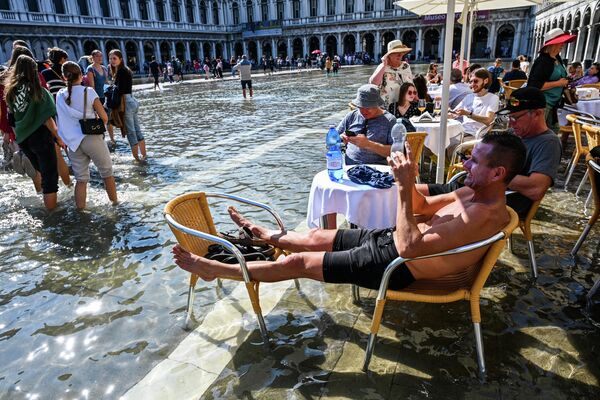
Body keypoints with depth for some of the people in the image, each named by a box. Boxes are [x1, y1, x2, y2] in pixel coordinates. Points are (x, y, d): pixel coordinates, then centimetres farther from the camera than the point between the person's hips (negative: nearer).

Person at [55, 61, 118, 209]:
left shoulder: (60, 96, 4)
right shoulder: (88, 91, -7)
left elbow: (63, 118, 7)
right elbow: (104, 118, -7)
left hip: (73, 142, 4)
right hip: (92, 139, -4)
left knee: (81, 179, 10)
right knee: (107, 172, 12)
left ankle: (80, 210, 10)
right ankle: (115, 202, 21)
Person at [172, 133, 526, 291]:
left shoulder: (485, 215, -26)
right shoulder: (475, 192, 4)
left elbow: (409, 248, -32)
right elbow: (424, 207, 16)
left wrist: (404, 187, -30)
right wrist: (409, 179, -4)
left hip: (394, 265, -8)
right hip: (390, 239, 8)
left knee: (298, 262, -4)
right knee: (317, 237, 16)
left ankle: (215, 270, 10)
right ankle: (263, 235, 41)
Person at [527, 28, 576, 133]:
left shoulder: (557, 59, 10)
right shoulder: (543, 61, -17)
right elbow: (535, 85, -24)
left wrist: (564, 81, 10)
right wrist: (558, 83, -18)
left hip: (552, 103, 10)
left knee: (553, 130, 15)